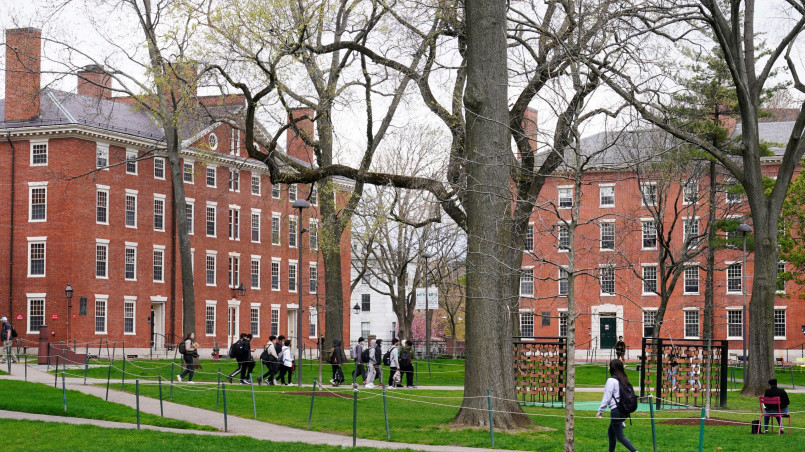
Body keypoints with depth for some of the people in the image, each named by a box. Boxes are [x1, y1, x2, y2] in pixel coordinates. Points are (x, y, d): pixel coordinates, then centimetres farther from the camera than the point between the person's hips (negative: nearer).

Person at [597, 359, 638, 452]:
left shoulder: (611, 380, -12)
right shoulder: (624, 380, 11)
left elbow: (606, 398, -12)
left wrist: (600, 412, -3)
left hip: (616, 410, -8)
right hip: (625, 411, 8)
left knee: (620, 436, -4)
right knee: (611, 432, 21)